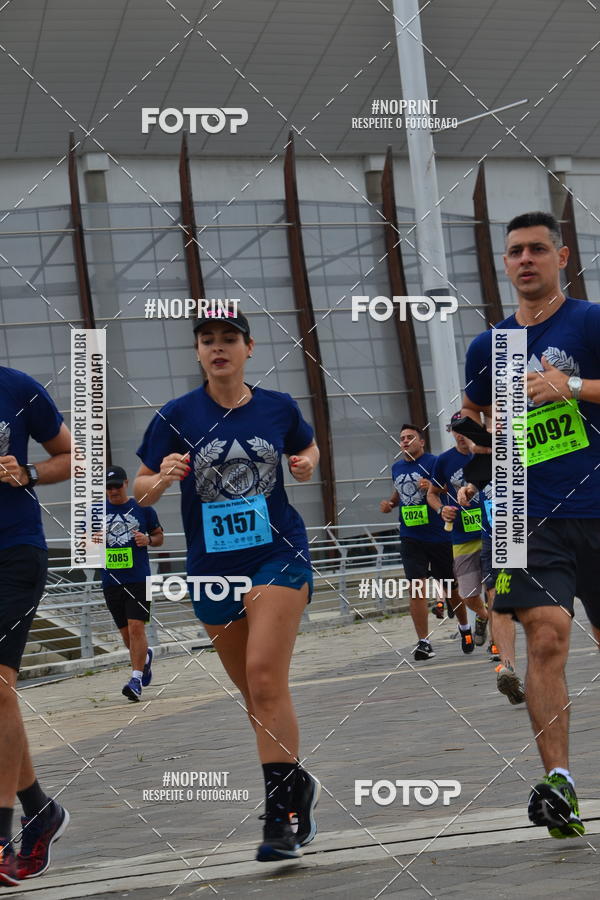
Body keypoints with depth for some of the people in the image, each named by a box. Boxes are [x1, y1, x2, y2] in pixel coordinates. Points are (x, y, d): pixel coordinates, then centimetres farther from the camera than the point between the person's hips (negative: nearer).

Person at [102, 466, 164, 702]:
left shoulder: (143, 508, 3)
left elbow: (160, 537, 13)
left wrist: (148, 540, -9)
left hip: (139, 579, -3)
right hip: (111, 581, 3)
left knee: (136, 627, -15)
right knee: (125, 632, 11)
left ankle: (136, 679, -14)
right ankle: (145, 656, 41)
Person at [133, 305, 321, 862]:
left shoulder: (279, 408, 1)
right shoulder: (178, 415, -2)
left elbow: (307, 450, 22)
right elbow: (140, 491, 1)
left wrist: (307, 464, -1)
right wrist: (163, 477, -21)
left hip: (278, 555, -2)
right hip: (212, 567, 2)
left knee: (265, 676, -18)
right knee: (255, 693, 12)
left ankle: (283, 813, -15)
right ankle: (297, 785, 33)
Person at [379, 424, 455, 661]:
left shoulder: (434, 463, -7)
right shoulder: (397, 467, 12)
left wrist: (432, 488, -28)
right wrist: (390, 503, 10)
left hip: (439, 535, -3)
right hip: (411, 538, 3)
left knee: (451, 586, 9)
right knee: (415, 588, -10)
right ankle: (423, 641, -6)